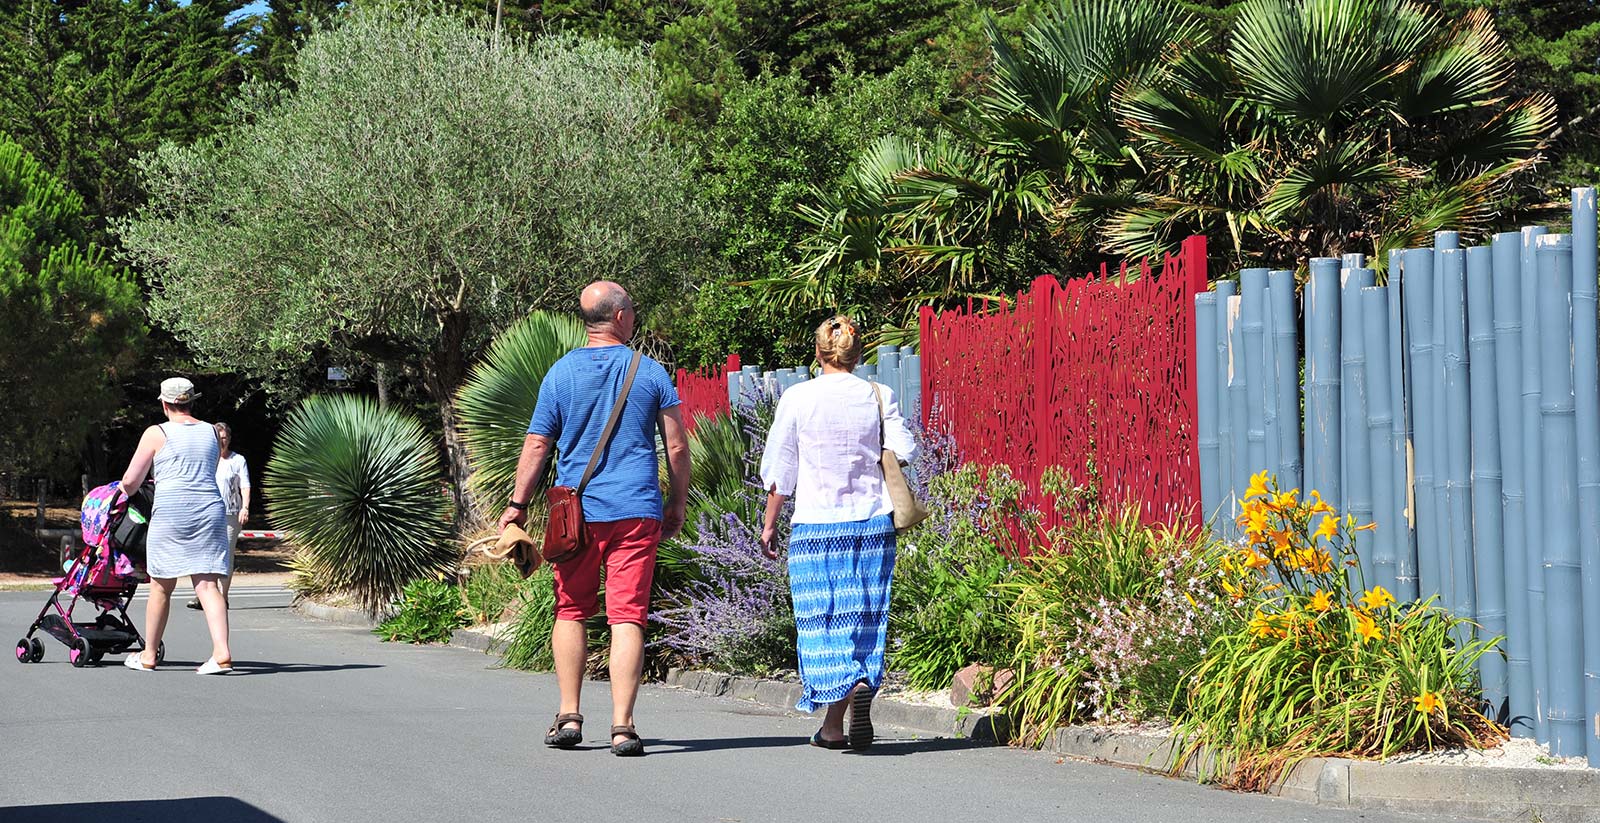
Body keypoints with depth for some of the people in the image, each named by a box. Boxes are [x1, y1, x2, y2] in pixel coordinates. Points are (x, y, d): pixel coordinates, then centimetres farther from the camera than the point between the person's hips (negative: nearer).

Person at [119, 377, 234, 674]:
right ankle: (222, 653, -18)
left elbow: (130, 481, 4)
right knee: (208, 584, -2)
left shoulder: (156, 434, 1)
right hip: (210, 509, 3)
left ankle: (148, 656, 20)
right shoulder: (211, 433, 14)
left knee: (161, 586, 8)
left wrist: (124, 493, 27)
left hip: (171, 512, -3)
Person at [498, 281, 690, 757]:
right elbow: (677, 446, 3)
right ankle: (622, 726, -9)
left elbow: (536, 446, 2)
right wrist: (679, 503, 15)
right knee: (627, 616, -2)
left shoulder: (561, 373, 2)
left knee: (570, 610, 15)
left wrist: (518, 505, 10)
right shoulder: (650, 373, 1)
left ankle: (569, 717, 12)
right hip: (636, 512, -1)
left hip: (576, 510, 1)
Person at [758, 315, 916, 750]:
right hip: (873, 521, 2)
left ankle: (834, 724, -7)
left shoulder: (797, 397, -3)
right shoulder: (879, 396, 1)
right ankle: (863, 684, -13)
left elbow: (779, 469, 0)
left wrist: (770, 523, 9)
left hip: (817, 524, -2)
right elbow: (904, 450, -6)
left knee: (823, 617, 3)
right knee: (865, 614, 11)